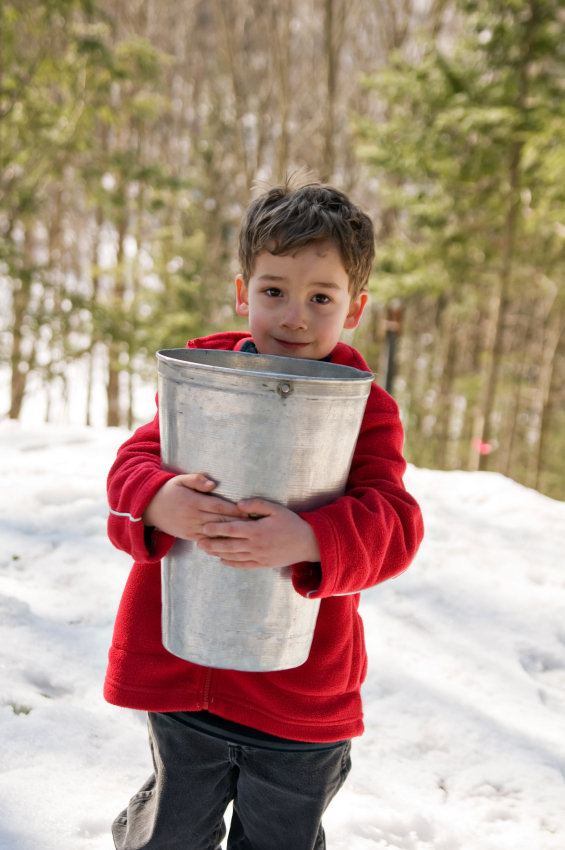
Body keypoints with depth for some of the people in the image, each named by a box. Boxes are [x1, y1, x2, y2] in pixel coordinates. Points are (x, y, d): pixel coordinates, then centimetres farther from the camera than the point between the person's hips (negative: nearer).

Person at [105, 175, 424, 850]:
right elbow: (136, 459, -7)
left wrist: (309, 541, -38)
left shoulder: (365, 409, -8)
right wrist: (157, 501, -31)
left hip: (301, 698, -1)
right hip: (179, 666, 2)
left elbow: (394, 523, -18)